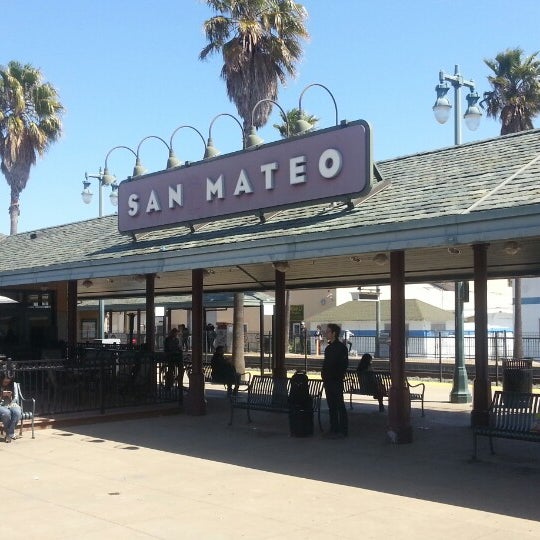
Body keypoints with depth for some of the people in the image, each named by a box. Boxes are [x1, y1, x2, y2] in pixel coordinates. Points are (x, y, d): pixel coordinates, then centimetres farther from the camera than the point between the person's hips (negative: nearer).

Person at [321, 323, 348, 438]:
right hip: (328, 381, 9)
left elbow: (344, 365, -13)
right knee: (331, 406, 11)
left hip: (336, 381, -9)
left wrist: (339, 377, -15)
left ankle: (342, 430, -1)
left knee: (339, 405, -5)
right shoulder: (328, 348, 16)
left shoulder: (341, 347, -9)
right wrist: (324, 378, 13)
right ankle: (334, 430, 17)